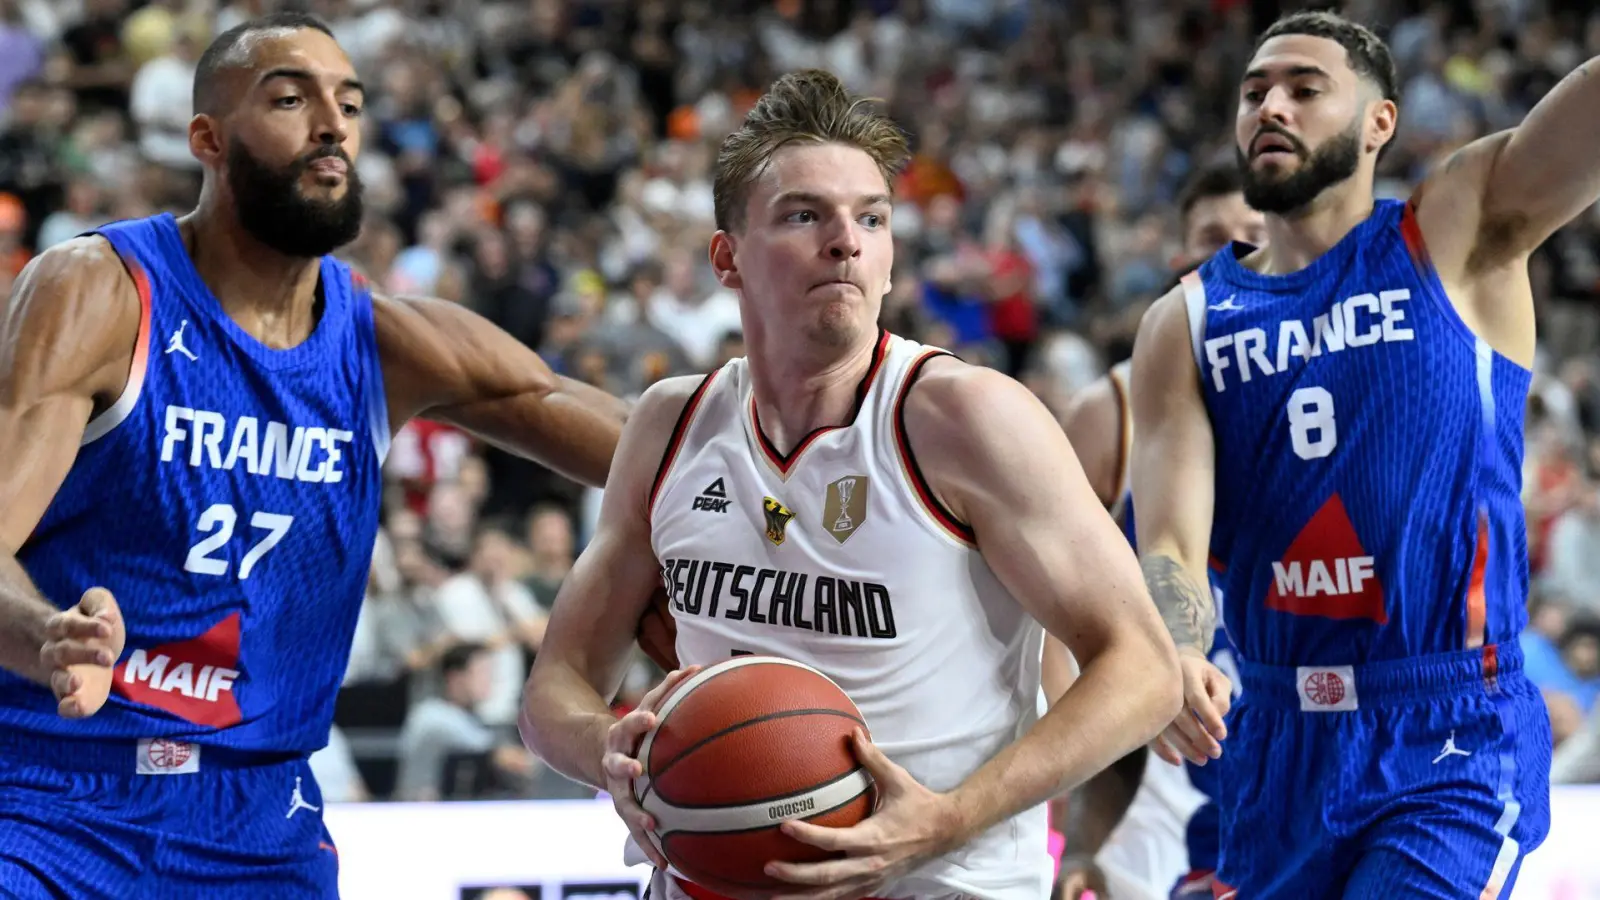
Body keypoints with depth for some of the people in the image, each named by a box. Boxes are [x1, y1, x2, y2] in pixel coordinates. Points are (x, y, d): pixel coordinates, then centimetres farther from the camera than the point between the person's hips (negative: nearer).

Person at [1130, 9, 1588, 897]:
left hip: (1454, 752, -4)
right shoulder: (1184, 324, 7)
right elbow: (1169, 542, -5)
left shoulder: (1455, 239, 0)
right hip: (1276, 748, 4)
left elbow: (1583, 107, -14)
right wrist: (1174, 656, -26)